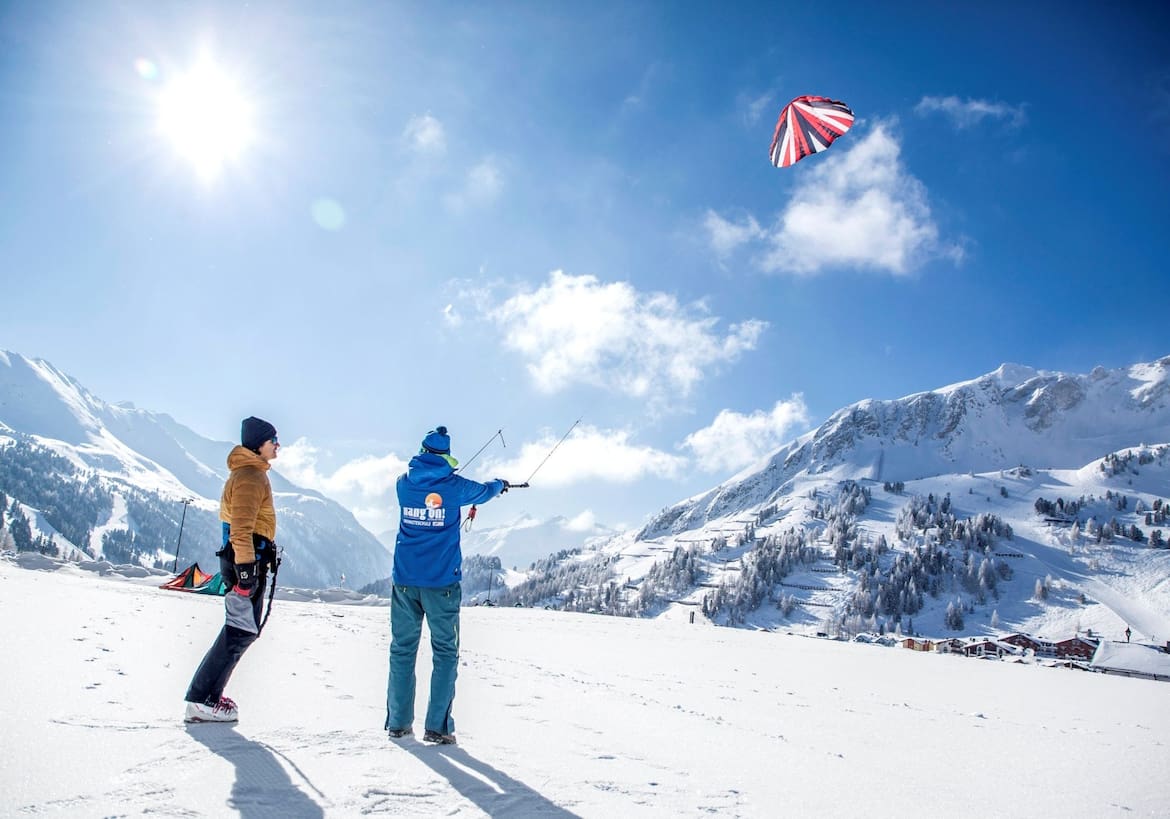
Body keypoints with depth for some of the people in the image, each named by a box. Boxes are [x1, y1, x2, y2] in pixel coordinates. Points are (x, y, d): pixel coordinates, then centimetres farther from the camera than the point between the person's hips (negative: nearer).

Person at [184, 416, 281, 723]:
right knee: (241, 631, -7)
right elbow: (242, 527, -21)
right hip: (246, 561, -11)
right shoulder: (250, 476, -14)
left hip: (249, 561, 11)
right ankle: (201, 700, -2)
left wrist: (266, 554, 26)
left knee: (243, 629, 14)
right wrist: (245, 566, -25)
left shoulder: (253, 473, 20)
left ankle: (208, 694, 20)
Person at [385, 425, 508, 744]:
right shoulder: (453, 486, -4)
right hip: (442, 581, -3)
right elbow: (483, 491, 16)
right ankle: (437, 726, 2)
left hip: (405, 580, 3)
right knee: (445, 652, 5)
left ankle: (398, 722, 16)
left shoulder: (404, 483, 3)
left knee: (402, 649, 12)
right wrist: (500, 484, 40)